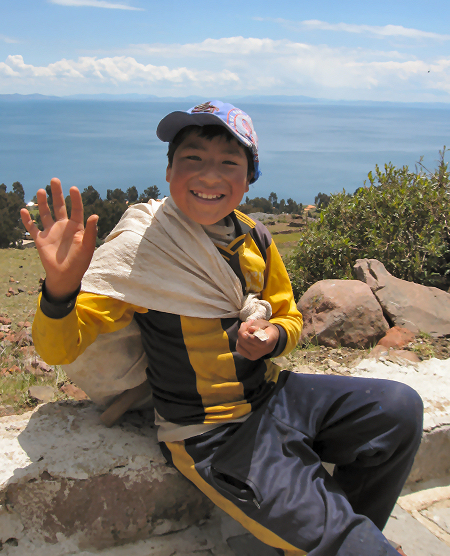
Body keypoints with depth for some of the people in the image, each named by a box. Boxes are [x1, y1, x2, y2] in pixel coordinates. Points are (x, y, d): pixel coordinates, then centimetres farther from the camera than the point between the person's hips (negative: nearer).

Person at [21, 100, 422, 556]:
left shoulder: (253, 237, 0)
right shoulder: (139, 245, -18)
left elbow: (288, 315, 13)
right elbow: (59, 347, -18)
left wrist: (273, 337, -12)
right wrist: (60, 289, -41)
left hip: (271, 394, 7)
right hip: (213, 438, -6)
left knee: (399, 409, 3)